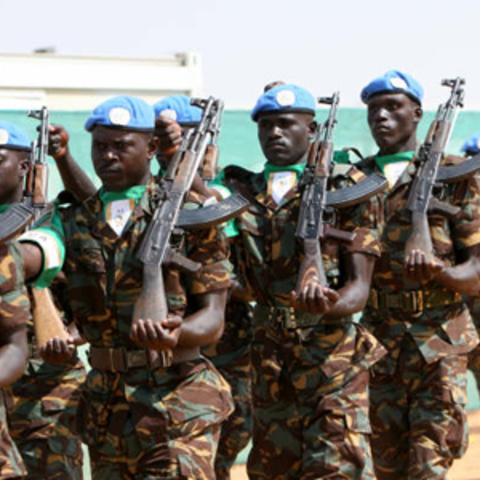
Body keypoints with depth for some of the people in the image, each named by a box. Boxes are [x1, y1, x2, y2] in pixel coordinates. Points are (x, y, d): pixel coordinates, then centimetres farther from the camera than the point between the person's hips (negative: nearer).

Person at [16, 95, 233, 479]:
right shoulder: (73, 222, 7)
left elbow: (213, 318, -6)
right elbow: (27, 257, -14)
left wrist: (176, 333, -28)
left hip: (177, 403, -4)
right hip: (105, 406, 4)